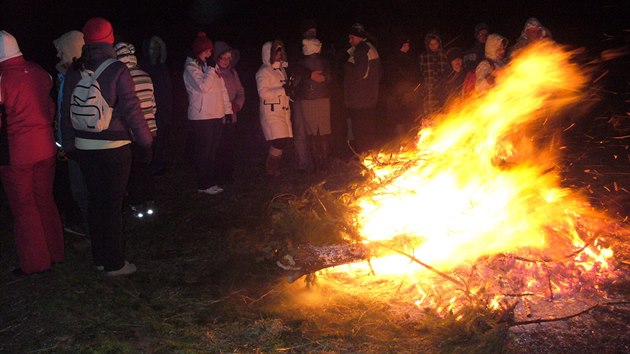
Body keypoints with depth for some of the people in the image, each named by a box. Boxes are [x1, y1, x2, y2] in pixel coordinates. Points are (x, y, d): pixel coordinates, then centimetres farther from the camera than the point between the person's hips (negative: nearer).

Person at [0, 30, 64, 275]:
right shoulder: (38, 73, 0)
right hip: (45, 149, 6)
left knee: (23, 208, 7)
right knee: (45, 201, 18)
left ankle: (34, 262, 15)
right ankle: (55, 253, 27)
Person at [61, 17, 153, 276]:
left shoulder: (74, 73, 2)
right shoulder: (117, 70, -12)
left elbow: (66, 112, 6)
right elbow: (131, 110, -13)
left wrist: (69, 145, 16)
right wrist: (146, 139, -1)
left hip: (85, 148, 5)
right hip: (113, 147, -5)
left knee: (95, 200, 14)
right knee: (113, 203, 2)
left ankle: (100, 257, 25)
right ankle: (114, 263, 10)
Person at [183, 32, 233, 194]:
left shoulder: (210, 67, 15)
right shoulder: (191, 68, -7)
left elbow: (222, 89, 17)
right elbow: (203, 86, -22)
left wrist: (227, 109, 12)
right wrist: (210, 69, -17)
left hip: (217, 115, 7)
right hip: (201, 117, -7)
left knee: (213, 151, 12)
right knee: (203, 151, -4)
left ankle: (212, 181, 20)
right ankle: (204, 184, 3)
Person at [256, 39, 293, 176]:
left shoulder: (281, 69, 17)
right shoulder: (263, 71, -8)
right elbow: (263, 92, -19)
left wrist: (289, 88, 6)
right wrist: (283, 90, -21)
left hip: (283, 110, 8)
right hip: (271, 111, -8)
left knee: (284, 139, 3)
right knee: (279, 141, -14)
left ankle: (274, 167, 15)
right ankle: (270, 170, -1)